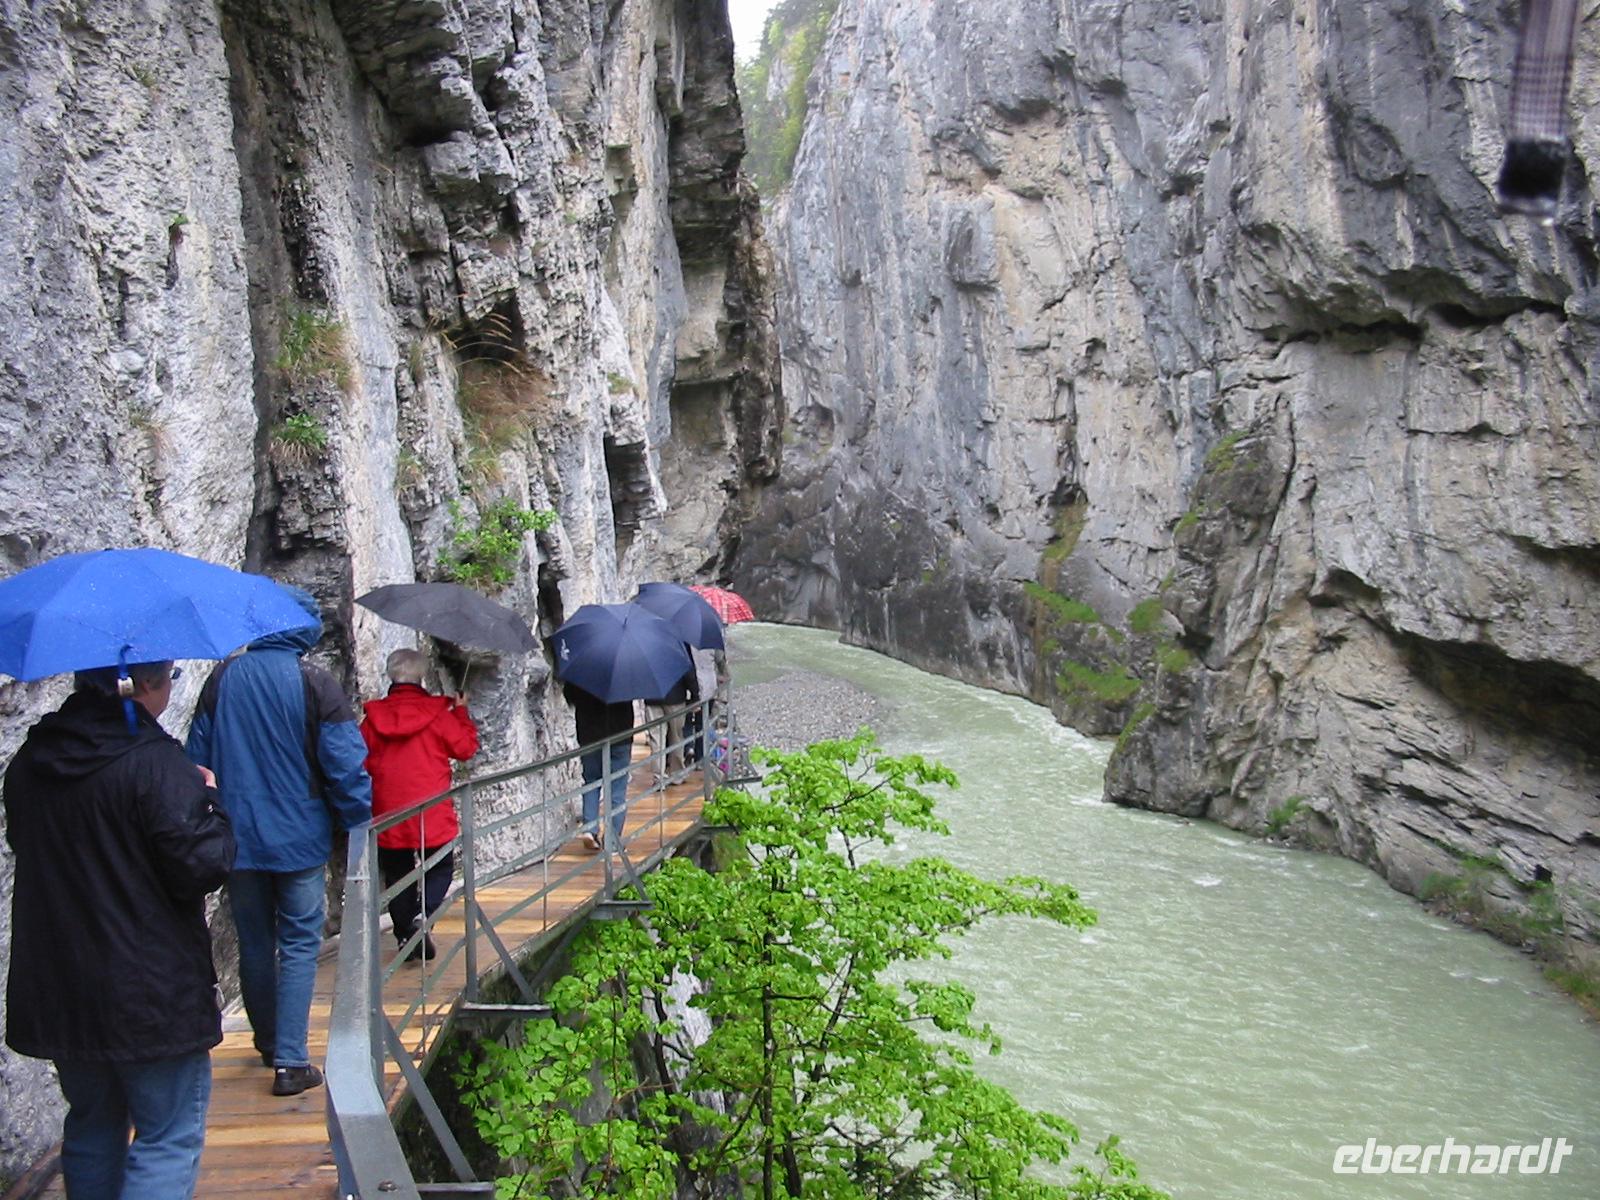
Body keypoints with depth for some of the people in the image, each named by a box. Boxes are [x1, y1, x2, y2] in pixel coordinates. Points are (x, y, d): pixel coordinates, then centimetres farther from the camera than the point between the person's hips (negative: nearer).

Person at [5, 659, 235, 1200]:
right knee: (170, 1135, 4)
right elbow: (201, 867, -22)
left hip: (56, 989, 7)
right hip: (151, 991, -7)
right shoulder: (155, 761, -20)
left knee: (92, 1125, 23)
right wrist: (209, 803, -5)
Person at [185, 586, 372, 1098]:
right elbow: (345, 763, -13)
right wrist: (359, 820, -1)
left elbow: (197, 757, 6)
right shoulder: (314, 683, -12)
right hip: (300, 838, -4)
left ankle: (269, 1044, 32)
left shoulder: (222, 679, 0)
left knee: (255, 944, 17)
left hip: (238, 838, 4)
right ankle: (290, 1061, -1)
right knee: (299, 945, 4)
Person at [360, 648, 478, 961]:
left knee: (397, 877, 14)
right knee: (440, 869, 12)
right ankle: (423, 915, -12)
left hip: (388, 819, 2)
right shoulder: (438, 714, -6)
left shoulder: (373, 718, 0)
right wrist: (462, 712, 14)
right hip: (432, 818, -2)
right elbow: (466, 747, 2)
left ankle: (406, 936, 15)